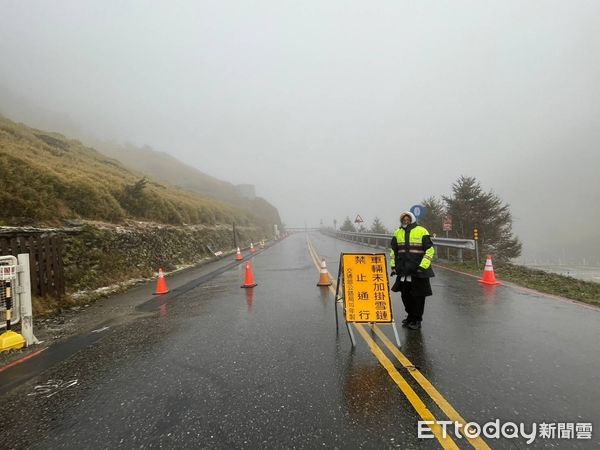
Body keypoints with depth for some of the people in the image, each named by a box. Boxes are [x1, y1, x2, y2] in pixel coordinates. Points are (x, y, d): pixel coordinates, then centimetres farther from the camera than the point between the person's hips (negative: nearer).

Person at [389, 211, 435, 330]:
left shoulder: (422, 232, -6)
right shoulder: (398, 233, 9)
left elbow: (430, 250, -7)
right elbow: (393, 251, 17)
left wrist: (423, 266, -13)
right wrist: (393, 265, 9)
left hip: (418, 271, -5)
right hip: (403, 271, 5)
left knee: (418, 296, 4)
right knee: (405, 295, 13)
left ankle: (417, 320, 18)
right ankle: (410, 316, 33)